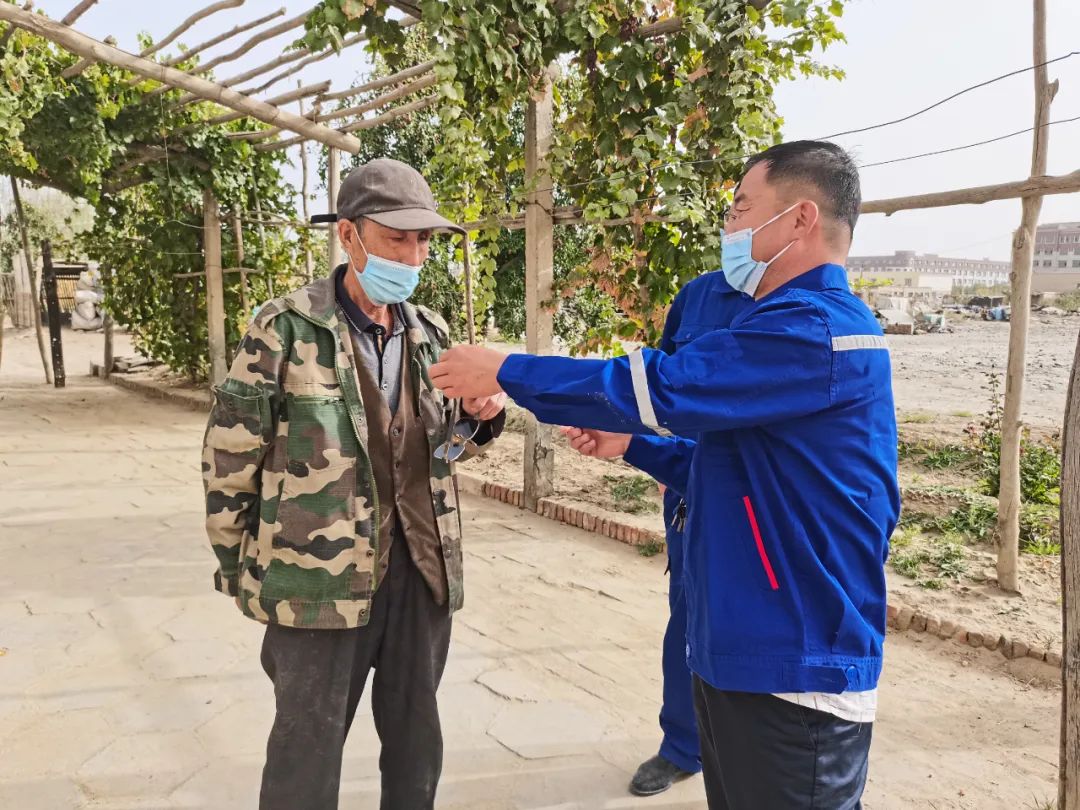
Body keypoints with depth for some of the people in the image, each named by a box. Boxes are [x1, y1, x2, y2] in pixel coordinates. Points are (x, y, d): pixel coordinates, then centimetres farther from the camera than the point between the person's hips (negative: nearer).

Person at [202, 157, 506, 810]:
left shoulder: (432, 334, 6)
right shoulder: (286, 329, -10)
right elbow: (230, 457, -5)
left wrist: (482, 418, -6)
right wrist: (242, 570, -1)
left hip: (422, 570, 5)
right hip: (319, 577, -4)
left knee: (417, 741, 20)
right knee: (307, 750, 12)